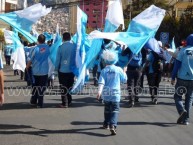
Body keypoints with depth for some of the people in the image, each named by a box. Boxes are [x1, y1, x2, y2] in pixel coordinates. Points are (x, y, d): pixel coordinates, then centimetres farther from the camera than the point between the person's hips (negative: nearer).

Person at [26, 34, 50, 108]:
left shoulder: (35, 48, -11)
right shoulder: (47, 47, -4)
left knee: (35, 86, 16)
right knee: (42, 87, 4)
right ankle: (40, 103, 2)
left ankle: (33, 101, 26)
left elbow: (30, 60, -8)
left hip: (35, 71, 0)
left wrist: (27, 67, 6)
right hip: (44, 71, 0)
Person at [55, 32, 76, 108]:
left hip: (63, 70, -3)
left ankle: (65, 103, 6)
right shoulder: (75, 46, -6)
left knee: (63, 87, 5)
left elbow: (58, 59, -8)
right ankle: (69, 101, 24)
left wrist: (56, 68, 5)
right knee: (70, 86, 17)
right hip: (72, 70, 3)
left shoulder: (61, 47, -13)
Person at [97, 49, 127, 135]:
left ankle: (106, 124, 34)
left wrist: (99, 92, -22)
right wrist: (124, 72, 22)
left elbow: (101, 82, -15)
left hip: (106, 94, 2)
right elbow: (124, 80, 6)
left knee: (107, 109, 20)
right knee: (115, 110, -2)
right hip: (115, 94, -2)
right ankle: (112, 125, -21)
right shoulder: (118, 69, -3)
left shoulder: (104, 71, -4)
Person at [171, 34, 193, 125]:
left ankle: (182, 110, -16)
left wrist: (173, 77, -3)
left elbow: (177, 65, -7)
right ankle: (186, 119, 9)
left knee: (177, 96, 10)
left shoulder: (183, 51, -4)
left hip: (182, 78, -3)